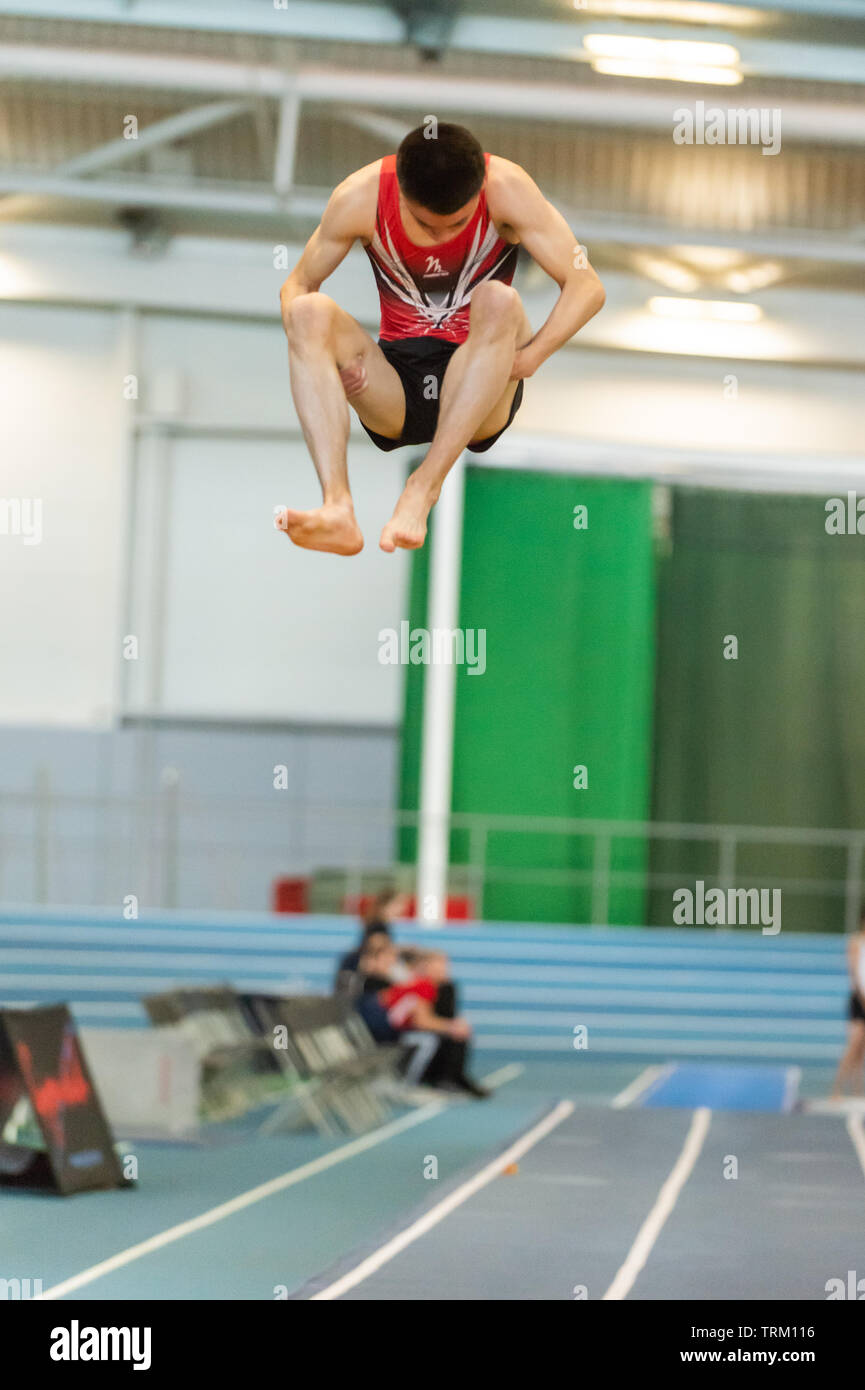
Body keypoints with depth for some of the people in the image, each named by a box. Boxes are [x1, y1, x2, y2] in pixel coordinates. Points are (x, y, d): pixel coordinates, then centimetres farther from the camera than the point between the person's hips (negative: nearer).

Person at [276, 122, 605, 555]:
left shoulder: (507, 188, -12)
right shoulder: (360, 197, -9)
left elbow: (587, 287, -12)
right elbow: (296, 286, 2)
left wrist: (530, 357, -26)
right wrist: (323, 356, -18)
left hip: (479, 392, -1)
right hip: (392, 394, 1)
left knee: (498, 301, -31)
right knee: (309, 311, -26)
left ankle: (425, 485, -38)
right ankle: (336, 507, -44)